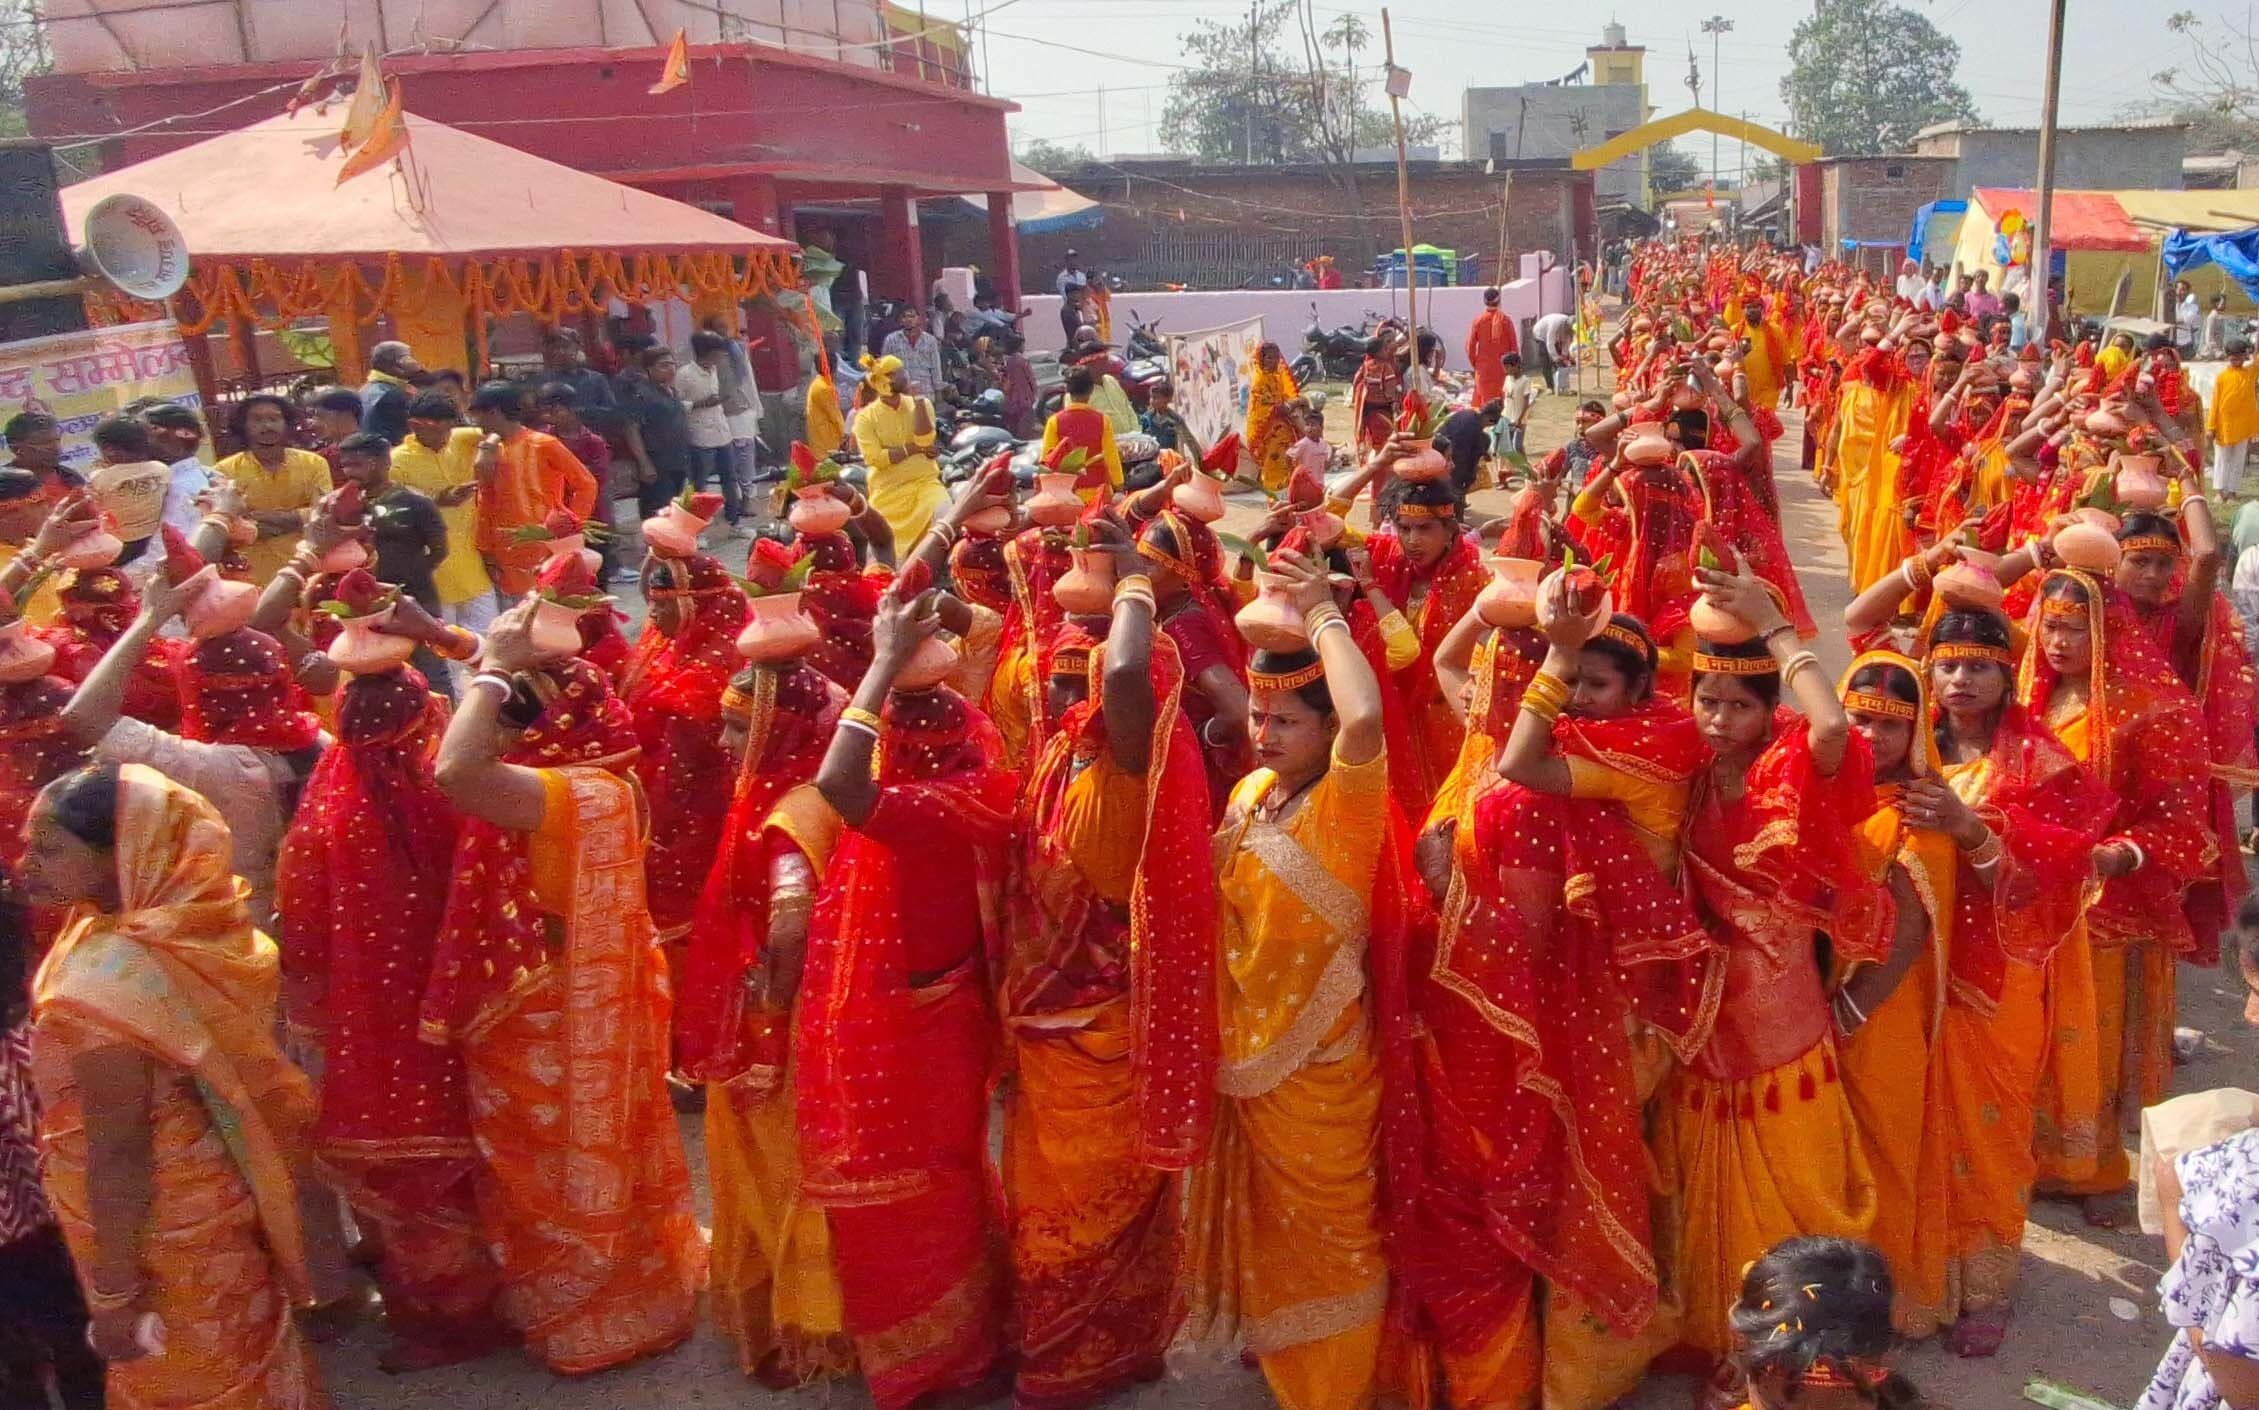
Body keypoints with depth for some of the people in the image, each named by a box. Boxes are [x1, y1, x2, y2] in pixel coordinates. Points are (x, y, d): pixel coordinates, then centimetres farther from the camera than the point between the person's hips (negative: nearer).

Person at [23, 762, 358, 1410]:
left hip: (156, 1231, -7)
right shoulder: (199, 931, -8)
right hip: (215, 1195, 7)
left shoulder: (102, 984, -31)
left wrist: (114, 1293, -16)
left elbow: (118, 1154, -25)